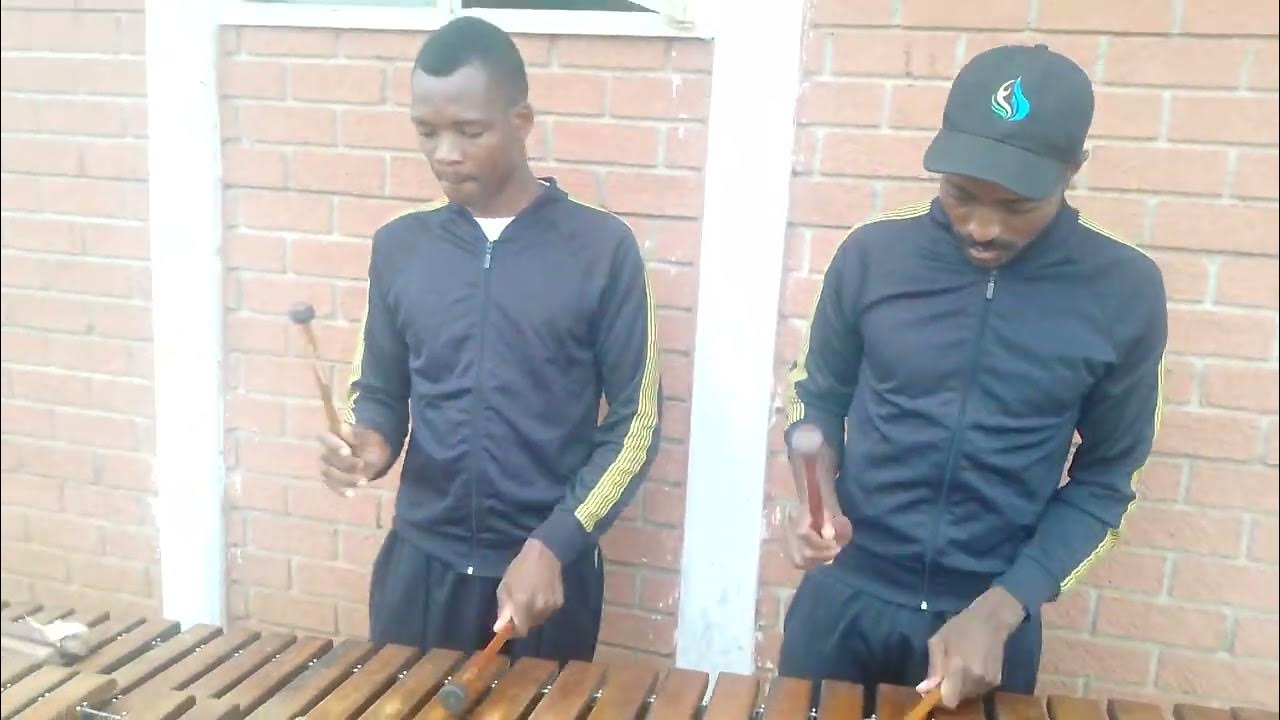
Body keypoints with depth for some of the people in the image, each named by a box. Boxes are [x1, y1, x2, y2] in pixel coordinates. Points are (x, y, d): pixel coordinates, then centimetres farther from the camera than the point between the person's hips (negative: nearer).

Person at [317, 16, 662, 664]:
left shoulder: (602, 248, -8)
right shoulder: (399, 247, 2)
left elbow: (635, 422, -7)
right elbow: (378, 390, 9)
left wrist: (552, 544, -14)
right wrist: (370, 443, -13)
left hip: (550, 569, -2)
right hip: (419, 562, 3)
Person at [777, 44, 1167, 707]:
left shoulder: (1124, 292, -9)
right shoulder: (872, 255, -9)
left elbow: (1104, 480, -3)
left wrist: (999, 610, -12)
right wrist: (819, 496, -15)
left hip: (995, 616, -1)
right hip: (844, 596, 2)